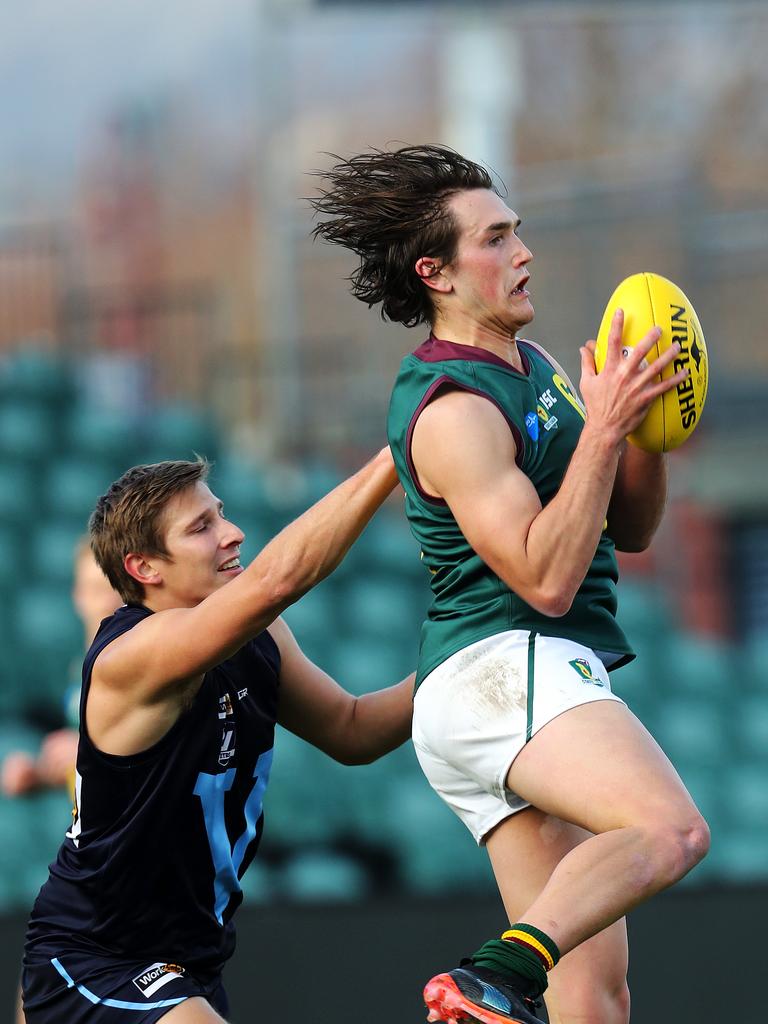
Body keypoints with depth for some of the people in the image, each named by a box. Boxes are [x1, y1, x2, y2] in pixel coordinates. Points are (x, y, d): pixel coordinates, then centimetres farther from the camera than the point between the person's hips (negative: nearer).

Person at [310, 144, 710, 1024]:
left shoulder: (533, 366, 18)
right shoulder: (454, 410, -12)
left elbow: (629, 530, 22)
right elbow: (546, 579, -19)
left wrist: (647, 424, 4)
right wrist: (602, 427, -20)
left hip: (541, 677, 10)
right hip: (502, 665, -10)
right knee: (669, 829, -34)